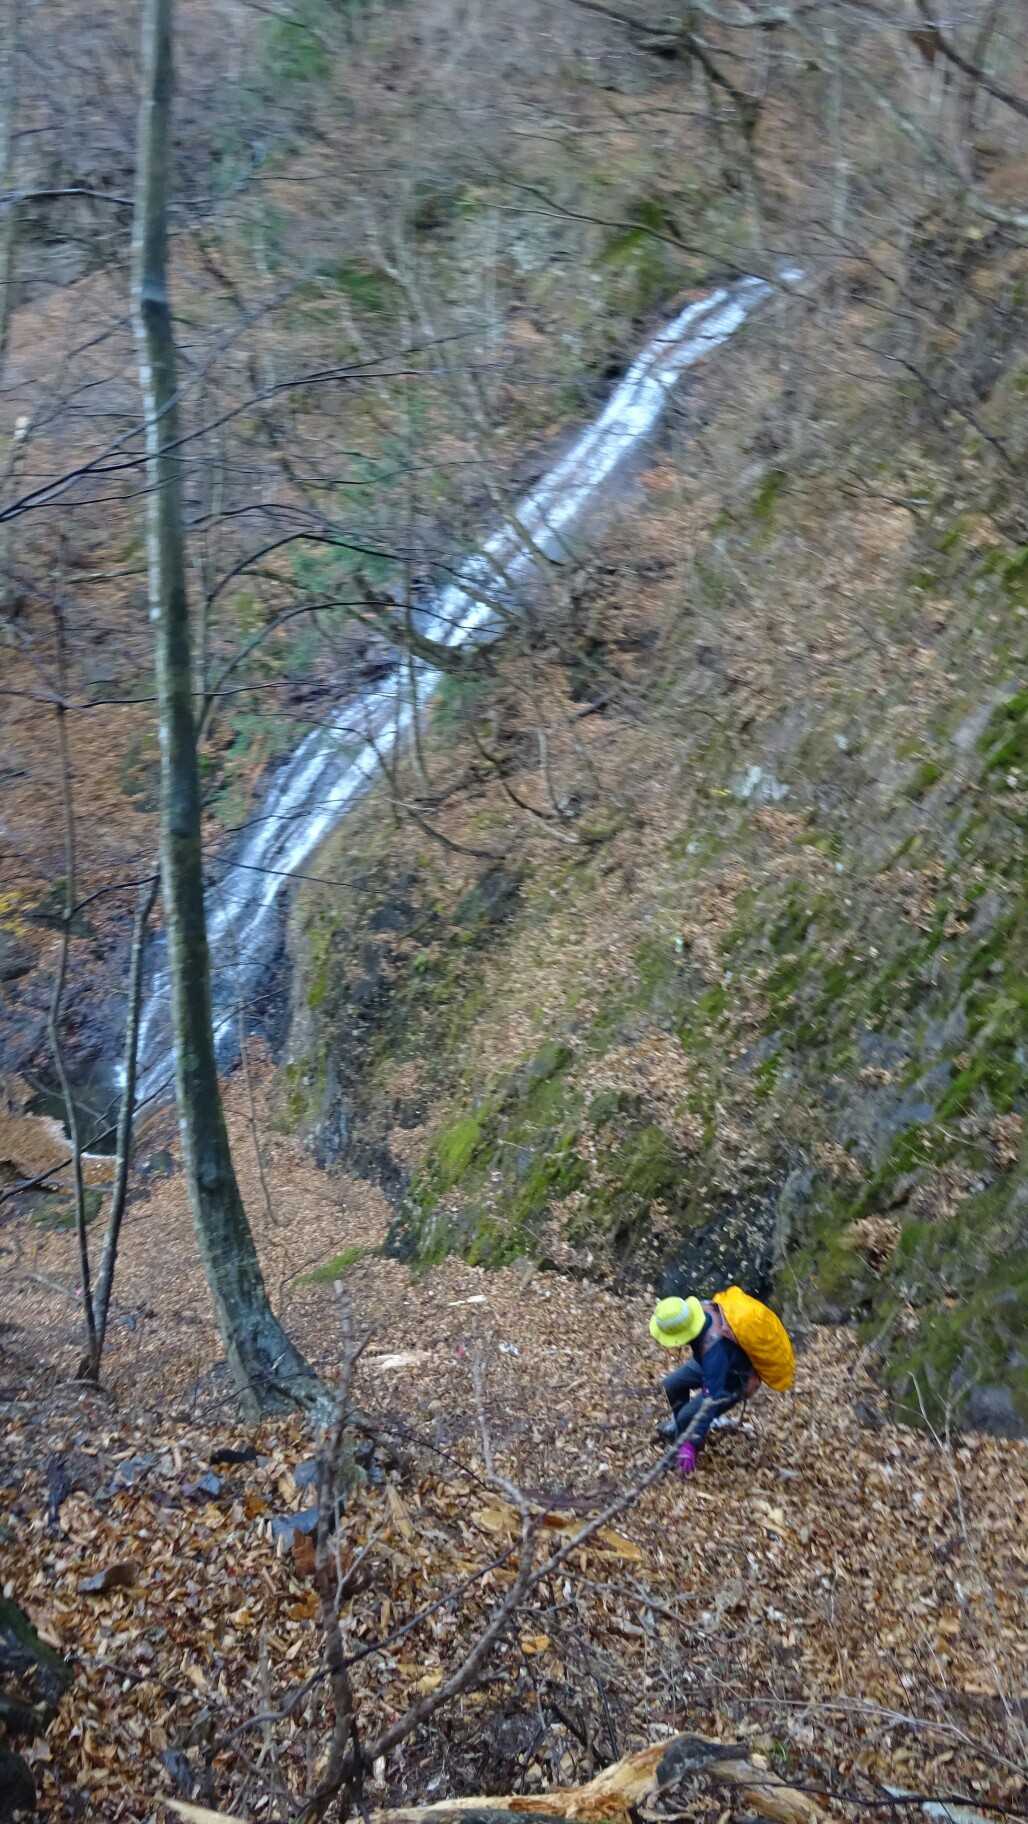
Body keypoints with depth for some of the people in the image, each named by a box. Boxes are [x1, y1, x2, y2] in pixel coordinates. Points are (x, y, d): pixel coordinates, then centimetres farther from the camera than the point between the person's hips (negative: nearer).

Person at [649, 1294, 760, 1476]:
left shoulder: (715, 1350, -46)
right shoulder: (703, 1307, -26)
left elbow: (712, 1397, -45)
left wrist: (691, 1445, -46)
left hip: (735, 1380, -8)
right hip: (715, 1366, 8)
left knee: (689, 1416, -15)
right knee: (672, 1385, 10)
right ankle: (679, 1423, 38)